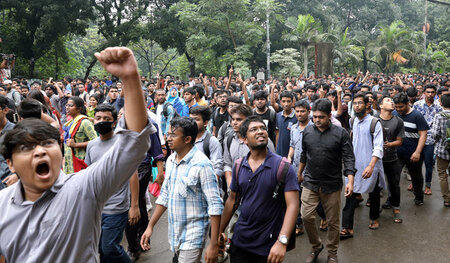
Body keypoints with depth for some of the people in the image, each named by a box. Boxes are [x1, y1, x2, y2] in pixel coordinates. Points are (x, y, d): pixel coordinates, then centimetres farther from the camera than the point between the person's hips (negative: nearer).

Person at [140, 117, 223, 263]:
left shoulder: (201, 164, -18)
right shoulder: (170, 160, 5)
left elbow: (215, 206, -19)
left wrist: (213, 245, -21)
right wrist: (150, 227, 13)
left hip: (192, 237, -7)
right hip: (173, 235, 7)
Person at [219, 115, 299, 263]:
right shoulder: (239, 166, 2)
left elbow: (292, 205, -18)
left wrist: (282, 242, -28)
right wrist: (220, 231, 8)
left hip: (269, 245, -3)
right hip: (240, 240, 4)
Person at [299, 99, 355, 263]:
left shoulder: (341, 133, -8)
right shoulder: (307, 131, 2)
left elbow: (348, 158, -9)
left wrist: (350, 181, -19)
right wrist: (300, 173, 24)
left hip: (332, 185, -2)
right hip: (310, 183, 2)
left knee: (333, 222, 9)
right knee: (306, 217, -1)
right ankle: (316, 247, 25)